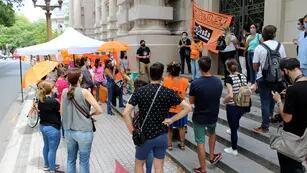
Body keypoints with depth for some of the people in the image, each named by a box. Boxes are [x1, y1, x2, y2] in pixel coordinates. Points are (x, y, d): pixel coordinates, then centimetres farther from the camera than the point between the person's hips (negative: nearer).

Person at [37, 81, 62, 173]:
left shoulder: (41, 100, 0)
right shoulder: (53, 101, -25)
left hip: (43, 126, 9)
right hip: (52, 128, -9)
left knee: (46, 146, 24)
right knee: (52, 149, 3)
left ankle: (46, 165, 41)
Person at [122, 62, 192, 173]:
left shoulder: (139, 92, -11)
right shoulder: (168, 93, -8)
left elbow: (126, 113, -16)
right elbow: (188, 108, -7)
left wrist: (132, 131, -6)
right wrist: (172, 120, -4)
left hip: (144, 136, -1)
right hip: (162, 136, 1)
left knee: (139, 164, 21)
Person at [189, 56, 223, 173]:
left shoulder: (195, 83, -21)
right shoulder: (218, 82, -9)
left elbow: (191, 102, -9)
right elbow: (218, 98, 6)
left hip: (199, 117, -3)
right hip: (213, 116, 4)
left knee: (200, 142, 9)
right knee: (212, 133, 33)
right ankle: (212, 156, 42)